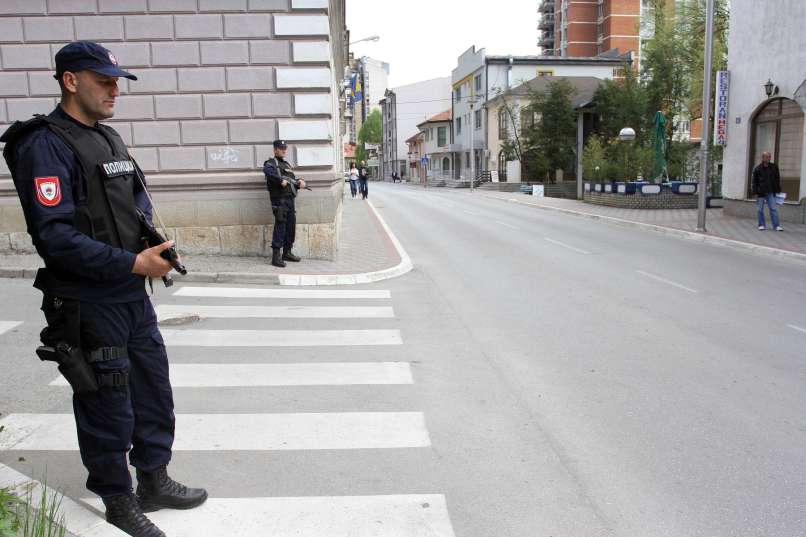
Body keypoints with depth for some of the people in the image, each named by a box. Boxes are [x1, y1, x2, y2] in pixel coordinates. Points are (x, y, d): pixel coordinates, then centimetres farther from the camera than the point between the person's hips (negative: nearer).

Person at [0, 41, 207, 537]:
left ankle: (155, 482, 35)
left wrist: (155, 237, -1)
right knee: (109, 410, 6)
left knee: (154, 393, 17)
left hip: (134, 297, 8)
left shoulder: (110, 139, 11)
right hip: (87, 306, -8)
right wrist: (134, 263, -23)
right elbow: (55, 236, -23)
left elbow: (139, 201, 19)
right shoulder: (45, 145, -15)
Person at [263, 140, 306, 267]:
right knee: (280, 226, -12)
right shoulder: (271, 163, -1)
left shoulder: (287, 164, 24)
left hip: (290, 198, 8)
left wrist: (299, 182, 0)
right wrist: (281, 181, -28)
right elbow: (268, 172, -24)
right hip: (279, 198, -8)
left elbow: (293, 180, 21)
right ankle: (276, 256, -11)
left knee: (291, 227, 10)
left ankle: (287, 253, 21)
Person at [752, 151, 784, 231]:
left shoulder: (774, 167, 5)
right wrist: (755, 192, -4)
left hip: (771, 192, 1)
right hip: (761, 192, -1)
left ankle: (776, 226, -2)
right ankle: (762, 225, 16)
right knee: (760, 210, 5)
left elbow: (777, 179, 12)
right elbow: (754, 182, 2)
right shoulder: (758, 169, -1)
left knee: (773, 209, -2)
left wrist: (778, 191, 8)